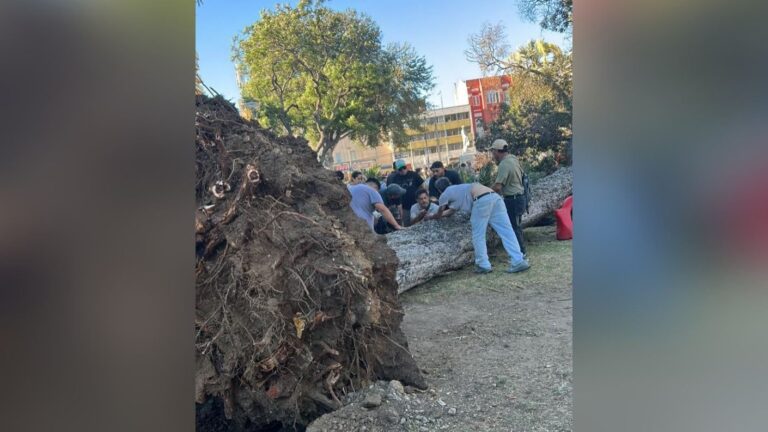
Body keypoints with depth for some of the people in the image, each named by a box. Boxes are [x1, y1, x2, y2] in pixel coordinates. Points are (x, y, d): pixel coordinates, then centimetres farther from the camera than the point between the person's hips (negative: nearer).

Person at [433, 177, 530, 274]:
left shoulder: (445, 195, 17)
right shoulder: (458, 189, 38)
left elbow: (438, 215, 29)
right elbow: (452, 210, 51)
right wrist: (440, 214, 61)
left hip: (482, 200, -7)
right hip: (495, 197, 7)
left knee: (478, 236, 7)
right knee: (506, 231, 3)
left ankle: (483, 265, 9)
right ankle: (518, 262, 1)